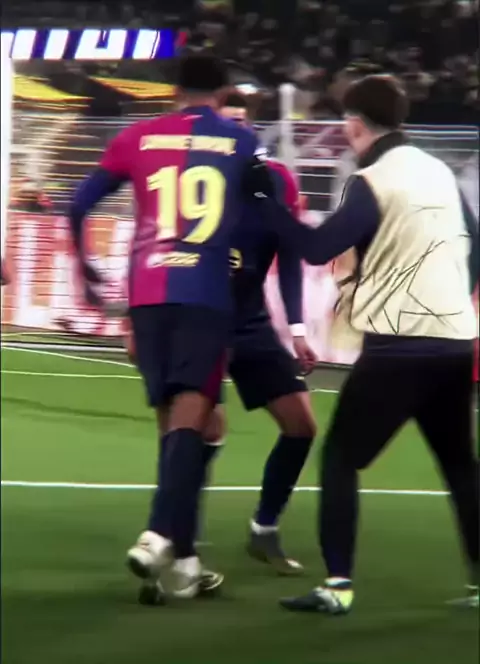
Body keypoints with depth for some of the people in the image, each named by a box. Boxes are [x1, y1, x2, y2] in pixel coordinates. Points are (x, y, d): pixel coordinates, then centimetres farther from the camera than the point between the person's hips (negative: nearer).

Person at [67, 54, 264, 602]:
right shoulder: (242, 141, 8)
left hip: (148, 292, 3)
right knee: (189, 417, -10)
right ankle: (160, 535, -30)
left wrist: (85, 267, 27)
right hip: (207, 294, -3)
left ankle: (181, 556, 9)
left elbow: (79, 205, 12)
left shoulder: (138, 138, 12)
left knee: (172, 418, 11)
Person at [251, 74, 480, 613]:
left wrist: (262, 202, -11)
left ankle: (338, 585, -9)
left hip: (398, 348, -7)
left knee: (340, 457, 0)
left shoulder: (373, 182, -12)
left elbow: (318, 248, -17)